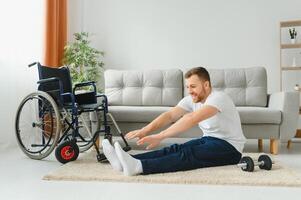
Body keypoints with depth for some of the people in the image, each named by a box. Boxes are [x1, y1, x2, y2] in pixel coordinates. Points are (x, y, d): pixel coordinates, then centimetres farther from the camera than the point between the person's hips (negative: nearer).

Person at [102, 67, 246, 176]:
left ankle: (138, 167, -49)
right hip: (208, 140, 7)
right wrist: (145, 130, -29)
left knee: (189, 153, -30)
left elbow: (192, 119, -37)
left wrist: (160, 137, -43)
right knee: (176, 149, -18)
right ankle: (125, 162, -32)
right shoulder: (191, 100, 1)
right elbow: (170, 115, -13)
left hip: (229, 148, -7)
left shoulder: (218, 98, -22)